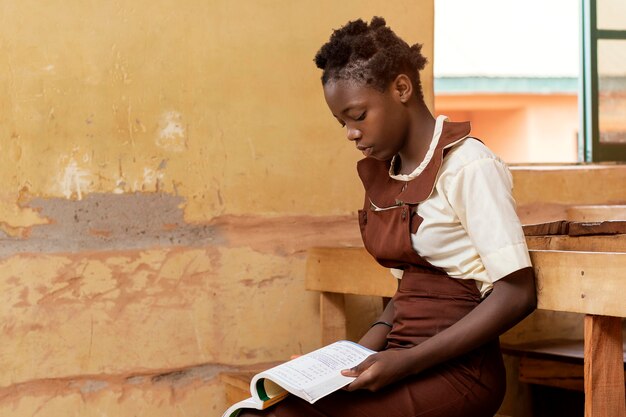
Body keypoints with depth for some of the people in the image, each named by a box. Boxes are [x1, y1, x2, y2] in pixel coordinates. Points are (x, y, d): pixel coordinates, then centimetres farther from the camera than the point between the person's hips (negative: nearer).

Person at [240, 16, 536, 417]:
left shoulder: (468, 166, -10)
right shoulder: (385, 174, 15)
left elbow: (517, 293, -16)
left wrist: (408, 361, -20)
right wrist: (371, 343, 2)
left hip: (455, 369, -7)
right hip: (402, 359, 7)